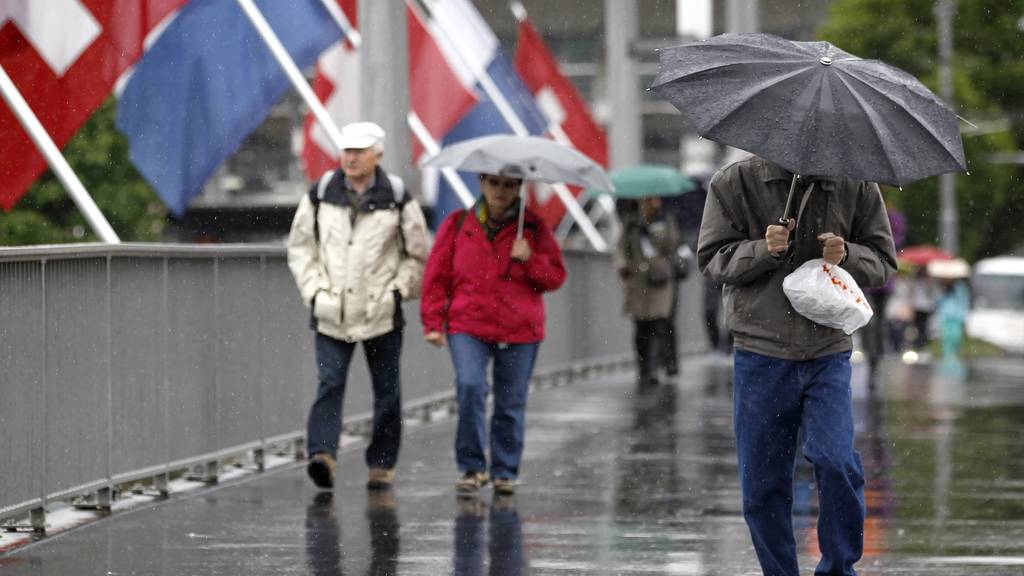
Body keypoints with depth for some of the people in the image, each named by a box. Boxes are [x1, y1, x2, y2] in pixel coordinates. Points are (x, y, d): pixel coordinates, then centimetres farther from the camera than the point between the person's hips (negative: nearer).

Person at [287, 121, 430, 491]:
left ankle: (382, 464, 16)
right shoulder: (320, 195, 4)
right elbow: (299, 245, 12)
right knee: (329, 384, -13)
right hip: (331, 313, 0)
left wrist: (399, 290, -2)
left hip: (381, 313, 0)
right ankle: (322, 454, -23)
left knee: (386, 392, 6)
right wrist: (313, 289, 1)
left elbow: (418, 255, 8)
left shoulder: (397, 198, 0)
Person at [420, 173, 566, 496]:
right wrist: (433, 322, 1)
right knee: (470, 387, -21)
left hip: (519, 330, 1)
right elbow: (437, 276, 8)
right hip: (468, 327, -1)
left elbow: (556, 277, 7)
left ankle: (505, 473, 19)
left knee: (511, 404, 4)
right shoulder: (458, 225, 7)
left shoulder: (534, 229, 8)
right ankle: (472, 467, -11)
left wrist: (531, 259, -12)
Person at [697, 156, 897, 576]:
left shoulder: (856, 187, 4)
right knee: (762, 481, 4)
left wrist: (847, 256, -13)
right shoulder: (736, 183, 0)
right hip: (760, 354, 0)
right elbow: (711, 259, -1)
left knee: (836, 462, -16)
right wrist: (763, 251, -19)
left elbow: (883, 262, 9)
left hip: (828, 353, 0)